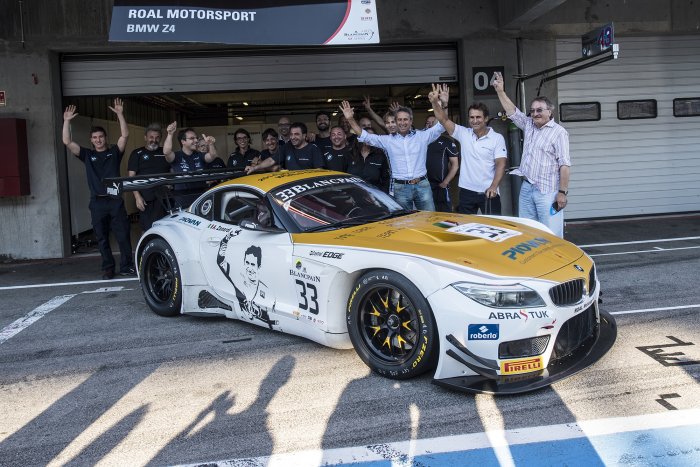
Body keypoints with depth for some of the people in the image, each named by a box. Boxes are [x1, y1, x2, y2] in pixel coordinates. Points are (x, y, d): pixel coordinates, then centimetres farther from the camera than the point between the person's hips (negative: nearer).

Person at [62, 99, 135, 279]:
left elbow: (125, 135, -4)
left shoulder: (114, 152, 9)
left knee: (123, 235, -2)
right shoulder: (87, 155, 11)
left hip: (115, 200, -1)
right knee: (102, 237, 5)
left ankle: (126, 267, 6)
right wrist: (67, 121, -5)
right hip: (97, 202, 1)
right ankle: (108, 268, 13)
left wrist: (120, 114, -10)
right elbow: (67, 142, 2)